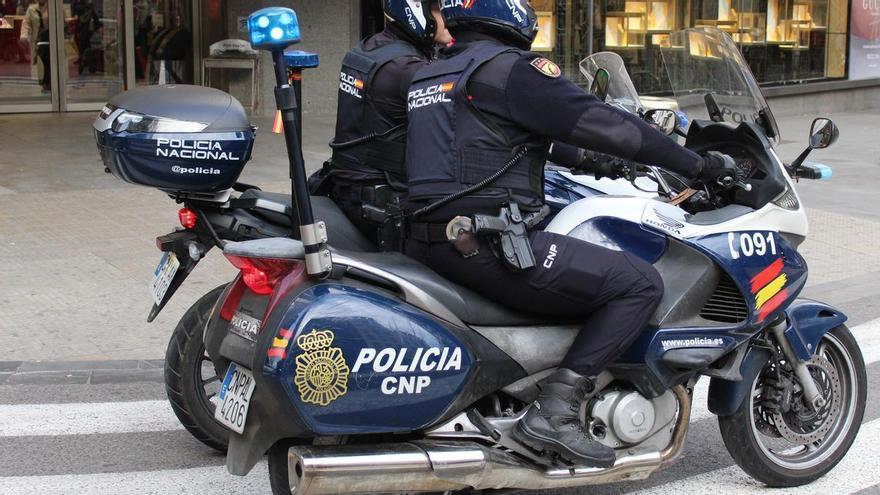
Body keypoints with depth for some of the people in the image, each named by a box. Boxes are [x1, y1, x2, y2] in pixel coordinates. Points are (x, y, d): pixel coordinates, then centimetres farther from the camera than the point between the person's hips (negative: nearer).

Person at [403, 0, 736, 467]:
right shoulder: (509, 67, -6)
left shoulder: (425, 77, 20)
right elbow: (602, 125, -8)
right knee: (639, 284, -6)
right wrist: (699, 164, 0)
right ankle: (554, 410, -12)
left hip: (424, 244, 9)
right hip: (488, 245, -9)